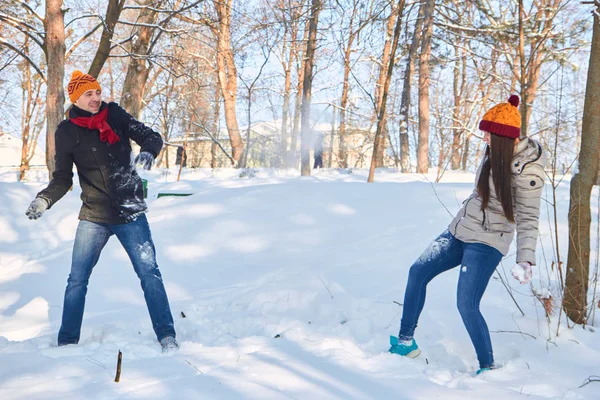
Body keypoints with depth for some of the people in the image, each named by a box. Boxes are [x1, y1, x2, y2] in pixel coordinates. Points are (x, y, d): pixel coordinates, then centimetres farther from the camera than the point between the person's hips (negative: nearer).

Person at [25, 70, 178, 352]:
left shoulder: (116, 115, -1)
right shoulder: (66, 132, -2)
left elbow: (151, 137, -1)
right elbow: (62, 179, 1)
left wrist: (148, 152, -24)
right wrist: (45, 199, -18)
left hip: (131, 213, 0)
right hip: (93, 217, 1)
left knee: (149, 272, -2)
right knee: (77, 279, 5)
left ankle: (167, 336, 6)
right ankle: (67, 341, 19)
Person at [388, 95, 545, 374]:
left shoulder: (527, 168, -19)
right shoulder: (495, 151, 3)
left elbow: (528, 218, -19)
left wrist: (525, 259, -28)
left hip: (487, 242, -9)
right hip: (460, 230, 9)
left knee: (466, 305, -13)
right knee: (417, 272, 7)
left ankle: (488, 367, 7)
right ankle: (405, 342, 18)